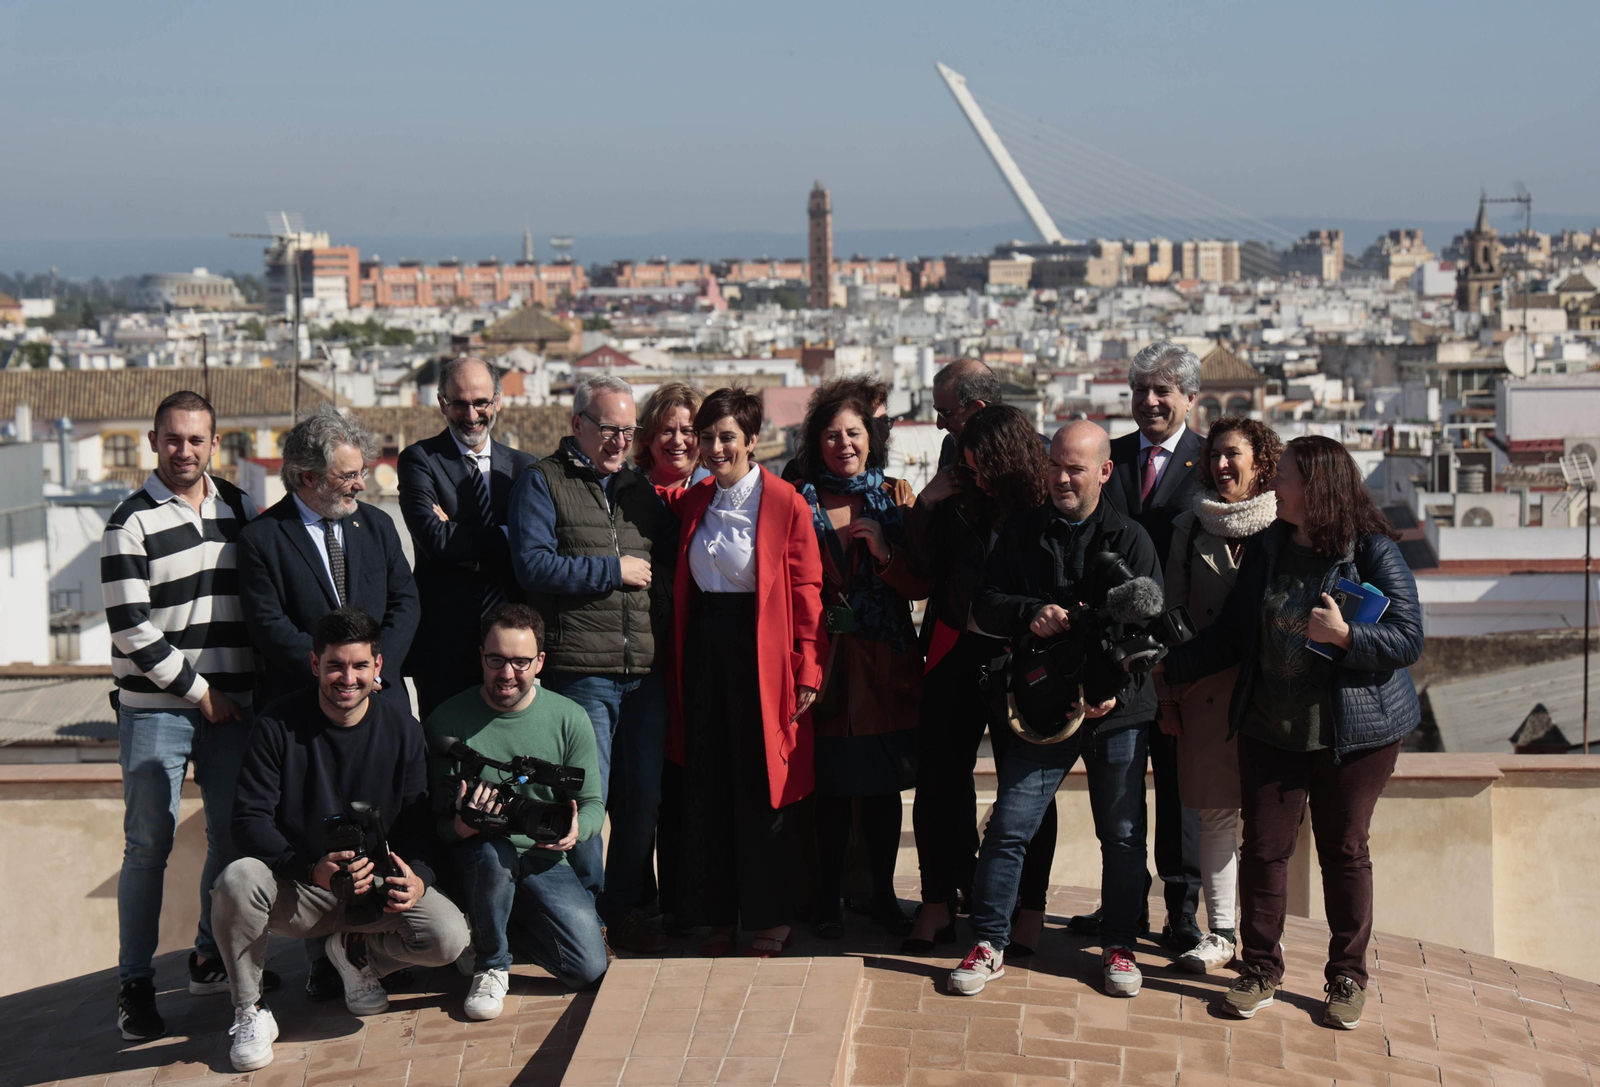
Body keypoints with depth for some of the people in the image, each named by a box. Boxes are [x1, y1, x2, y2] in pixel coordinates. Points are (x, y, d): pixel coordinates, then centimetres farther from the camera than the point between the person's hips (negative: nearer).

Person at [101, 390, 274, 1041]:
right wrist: (198, 691, -9)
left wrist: (257, 684, 7)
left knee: (234, 835, 8)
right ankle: (134, 983, 8)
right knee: (149, 845, -2)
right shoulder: (132, 522, -7)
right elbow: (131, 629, -12)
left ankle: (213, 958, 25)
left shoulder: (239, 509, 8)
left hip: (233, 705, 5)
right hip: (156, 711, -5)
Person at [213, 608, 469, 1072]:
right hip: (297, 892, -2)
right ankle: (249, 1012, -9)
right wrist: (313, 871, -31)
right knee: (237, 880, -34)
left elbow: (418, 820, 1)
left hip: (377, 888, 2)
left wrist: (418, 876, -23)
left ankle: (357, 952, 10)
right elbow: (249, 820, -15)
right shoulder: (279, 723, -9)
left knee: (449, 936, -25)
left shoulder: (401, 727, -1)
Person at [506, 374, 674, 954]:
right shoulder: (541, 483, 1)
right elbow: (532, 565, -12)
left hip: (645, 672, 6)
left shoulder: (640, 488, 19)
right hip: (578, 670, -5)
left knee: (642, 796, 9)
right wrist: (613, 571, -9)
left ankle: (626, 909, 22)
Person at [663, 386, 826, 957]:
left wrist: (807, 670, -11)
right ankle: (719, 914, 18)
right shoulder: (691, 503, 8)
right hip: (704, 647, 5)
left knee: (763, 787, 1)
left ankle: (773, 917, 13)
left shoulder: (786, 504, -8)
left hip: (759, 651, -5)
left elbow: (806, 591, -8)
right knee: (708, 785, 8)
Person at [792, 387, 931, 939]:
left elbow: (921, 585, 2)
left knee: (883, 786, 8)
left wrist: (884, 552, -13)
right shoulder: (801, 502, 3)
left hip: (886, 665, 1)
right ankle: (828, 899, 14)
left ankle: (883, 896, 20)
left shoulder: (896, 498, 7)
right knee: (833, 788, 1)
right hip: (826, 660, -1)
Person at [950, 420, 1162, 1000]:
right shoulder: (1022, 531, 5)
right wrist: (1030, 613, -15)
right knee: (1009, 826, -2)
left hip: (1118, 712, -1)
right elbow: (985, 603, 5)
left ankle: (1118, 945, 23)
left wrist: (1120, 689, -17)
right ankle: (988, 944, 10)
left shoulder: (1131, 540, 0)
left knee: (1122, 834, 8)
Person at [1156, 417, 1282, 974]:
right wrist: (1168, 695, 8)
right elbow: (1173, 611, 12)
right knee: (1215, 809, 5)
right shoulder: (1191, 527, 10)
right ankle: (1220, 930, 14)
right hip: (1206, 689, 3)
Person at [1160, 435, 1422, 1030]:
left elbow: (1409, 639, -12)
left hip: (1352, 733, -4)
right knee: (1263, 847, 3)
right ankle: (1260, 970, 16)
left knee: (1344, 851, 6)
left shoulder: (1373, 552, -9)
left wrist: (1343, 635, -24)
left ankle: (1347, 978, 19)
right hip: (1271, 729, 4)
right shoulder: (1268, 550, 6)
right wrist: (1166, 667, 8)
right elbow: (1231, 634, 12)